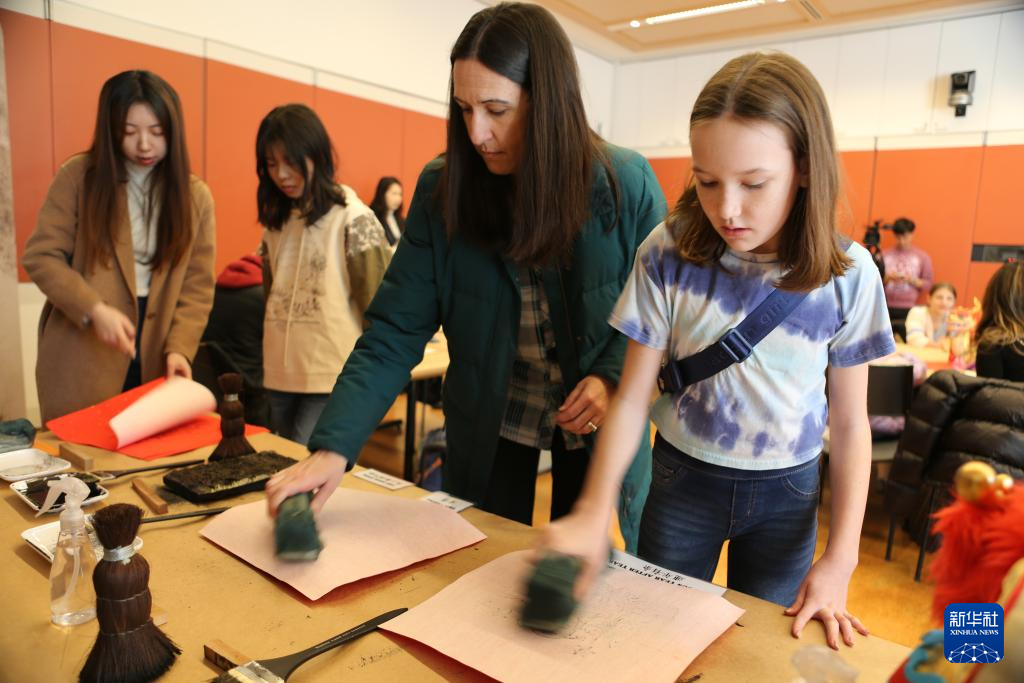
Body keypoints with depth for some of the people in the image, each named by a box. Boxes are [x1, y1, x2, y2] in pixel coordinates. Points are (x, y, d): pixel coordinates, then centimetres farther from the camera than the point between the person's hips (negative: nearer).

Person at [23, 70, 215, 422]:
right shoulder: (78, 175, -2)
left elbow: (197, 285, 0)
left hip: (153, 365, 2)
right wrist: (94, 309, -19)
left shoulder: (196, 195, 2)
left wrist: (179, 347, -12)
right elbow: (41, 256, -4)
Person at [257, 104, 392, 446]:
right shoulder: (276, 220, 11)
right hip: (279, 378, 7)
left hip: (335, 379, -7)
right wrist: (265, 364, 16)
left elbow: (377, 306, -10)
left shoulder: (354, 219, -9)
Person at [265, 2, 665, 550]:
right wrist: (333, 446, -25)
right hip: (488, 429, 1)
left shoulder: (626, 184, -15)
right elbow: (394, 333, -15)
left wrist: (613, 376, -20)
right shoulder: (442, 189, -13)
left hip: (601, 428, 0)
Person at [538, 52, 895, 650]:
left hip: (787, 492, 1)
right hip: (682, 479, 0)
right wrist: (593, 510, -28)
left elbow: (850, 422, -6)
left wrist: (841, 559, -8)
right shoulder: (669, 255, -18)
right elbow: (632, 397, -15)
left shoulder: (848, 274, -15)